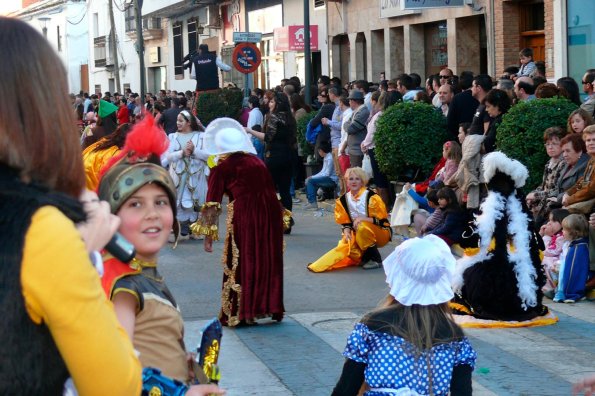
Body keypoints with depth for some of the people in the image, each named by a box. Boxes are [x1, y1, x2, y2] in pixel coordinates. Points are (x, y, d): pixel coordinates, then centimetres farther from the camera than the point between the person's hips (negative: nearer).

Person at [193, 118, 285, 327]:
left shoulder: (221, 167, 3)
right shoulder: (257, 161, 17)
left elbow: (212, 204, 0)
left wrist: (208, 234, 4)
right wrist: (281, 218, 28)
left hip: (243, 215, -4)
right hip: (271, 213, 4)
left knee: (240, 264, 6)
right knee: (268, 261, 15)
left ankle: (237, 313, 11)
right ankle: (270, 307, 22)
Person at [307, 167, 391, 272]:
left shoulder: (371, 197, -13)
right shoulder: (343, 200, 2)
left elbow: (382, 220, -14)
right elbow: (345, 223, 4)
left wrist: (364, 219, -27)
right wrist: (347, 232, -18)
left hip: (380, 234, -3)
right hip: (359, 235, 3)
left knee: (362, 227, -35)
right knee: (345, 245, -28)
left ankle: (375, 259, -19)